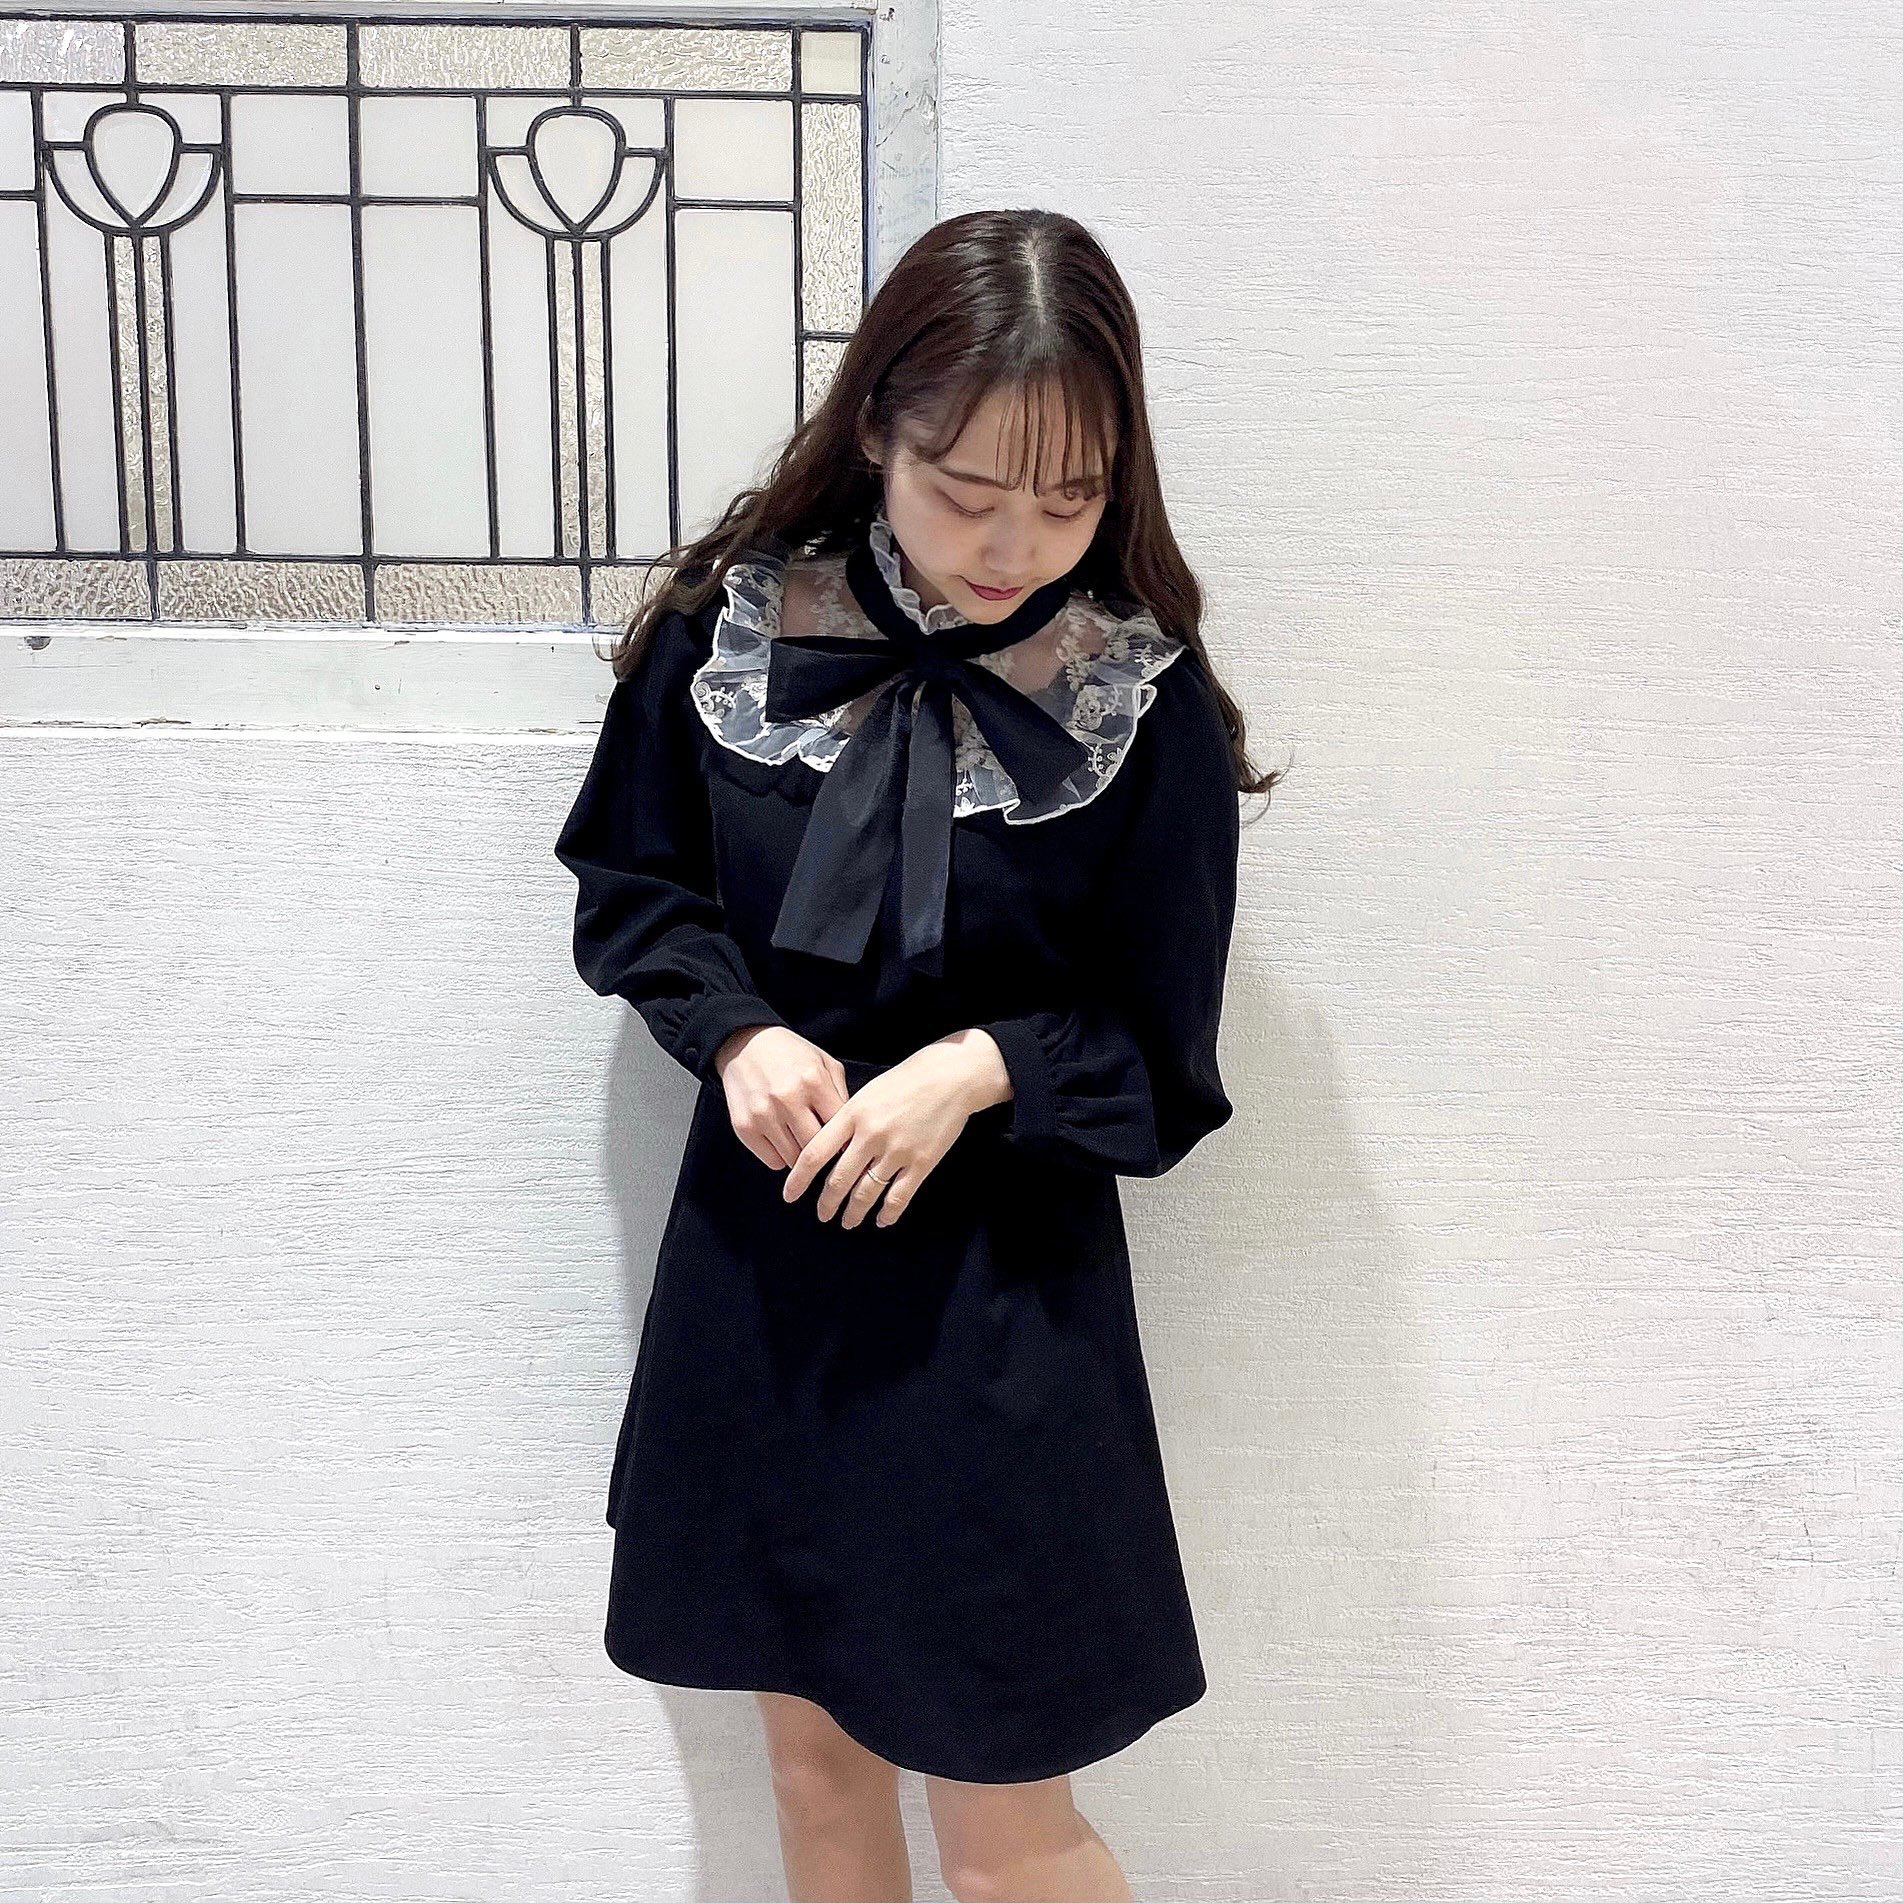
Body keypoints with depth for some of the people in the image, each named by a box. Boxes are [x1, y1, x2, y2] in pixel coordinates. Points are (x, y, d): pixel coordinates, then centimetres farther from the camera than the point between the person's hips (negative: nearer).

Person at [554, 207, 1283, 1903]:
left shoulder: (1147, 708, -13)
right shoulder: (732, 626, -7)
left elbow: (1161, 1073, -6)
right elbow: (631, 885, 6)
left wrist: (984, 1068, -24)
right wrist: (736, 1033, -13)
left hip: (1000, 1296, -3)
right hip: (757, 1259, 3)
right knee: (815, 1749, 20)